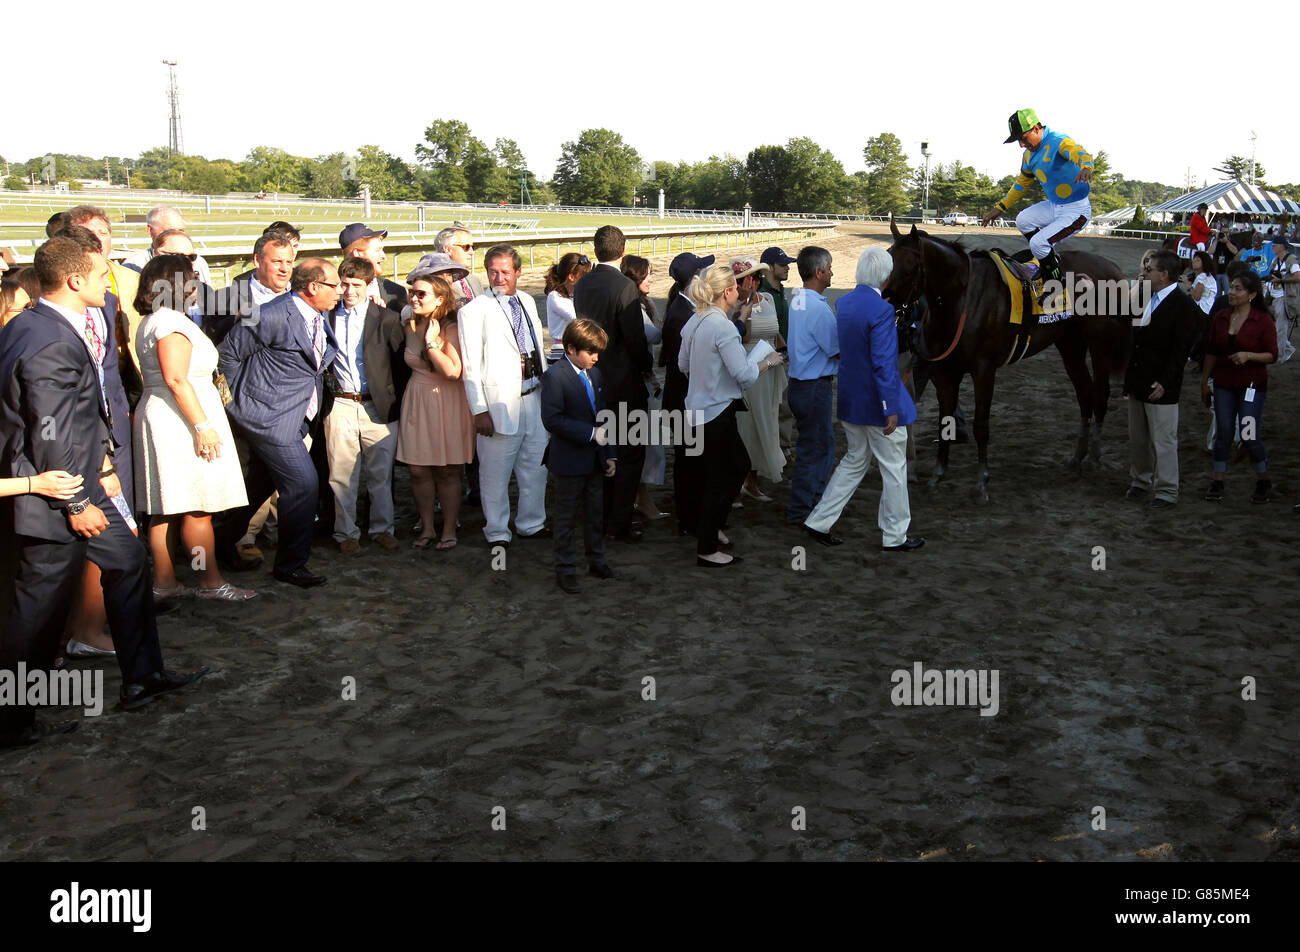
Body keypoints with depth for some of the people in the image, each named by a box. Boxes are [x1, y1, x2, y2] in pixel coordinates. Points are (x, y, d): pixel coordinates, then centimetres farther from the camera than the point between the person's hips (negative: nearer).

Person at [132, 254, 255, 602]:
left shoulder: (150, 322, 20)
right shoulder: (172, 322, -14)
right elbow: (176, 379, -22)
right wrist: (202, 425, -23)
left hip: (158, 418, 11)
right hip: (179, 420, -11)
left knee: (166, 507, 11)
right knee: (197, 507, -6)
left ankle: (164, 581, 14)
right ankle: (211, 582, -1)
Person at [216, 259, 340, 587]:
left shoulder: (319, 318, 8)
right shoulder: (273, 316, -18)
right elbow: (230, 352, -10)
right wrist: (240, 397, -4)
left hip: (295, 418, 9)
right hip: (270, 416, -9)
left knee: (262, 484, 20)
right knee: (303, 483, -11)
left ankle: (225, 540, 40)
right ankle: (291, 565, 2)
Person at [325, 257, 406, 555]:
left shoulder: (386, 318, 0)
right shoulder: (328, 316, 6)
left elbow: (401, 360, 3)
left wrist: (395, 400, 1)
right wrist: (326, 387, 3)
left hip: (378, 405, -1)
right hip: (340, 405, 1)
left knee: (381, 474, 7)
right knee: (342, 475, 3)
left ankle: (382, 528, 22)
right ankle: (346, 533, 16)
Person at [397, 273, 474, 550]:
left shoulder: (451, 329, -11)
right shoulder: (409, 327, 7)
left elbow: (453, 371, -22)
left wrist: (431, 342, -18)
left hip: (447, 403, -5)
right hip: (417, 402, 5)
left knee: (447, 472, 3)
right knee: (418, 470, 5)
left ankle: (449, 530, 14)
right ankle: (426, 528, 19)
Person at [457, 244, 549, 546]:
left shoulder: (527, 302, 13)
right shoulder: (473, 311, -7)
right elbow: (470, 366, -9)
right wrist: (479, 410, -14)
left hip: (534, 397, 6)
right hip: (500, 403, -6)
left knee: (536, 465, 14)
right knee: (496, 471, 1)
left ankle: (532, 523, 29)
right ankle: (497, 531, 15)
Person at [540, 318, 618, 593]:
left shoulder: (594, 373, 10)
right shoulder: (555, 377, -15)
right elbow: (552, 419, -22)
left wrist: (609, 454, 11)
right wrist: (590, 433, -22)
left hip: (595, 459, 7)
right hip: (570, 460, -7)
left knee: (596, 513, 16)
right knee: (567, 517, 4)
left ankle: (596, 561, 31)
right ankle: (565, 570, 13)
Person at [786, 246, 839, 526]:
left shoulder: (797, 300, 9)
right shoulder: (818, 307, -21)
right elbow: (838, 350, -15)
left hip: (800, 383, 9)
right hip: (814, 385, -9)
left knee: (824, 443, 20)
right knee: (813, 448, 1)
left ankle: (816, 500, 31)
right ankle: (800, 511, 10)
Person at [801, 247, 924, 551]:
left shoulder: (843, 303, 2)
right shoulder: (881, 309, -22)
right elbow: (884, 364, -24)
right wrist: (891, 409, -21)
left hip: (850, 400, 8)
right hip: (877, 402, -8)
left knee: (854, 462, 21)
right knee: (894, 469, 8)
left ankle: (819, 521, 20)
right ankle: (894, 536, 18)